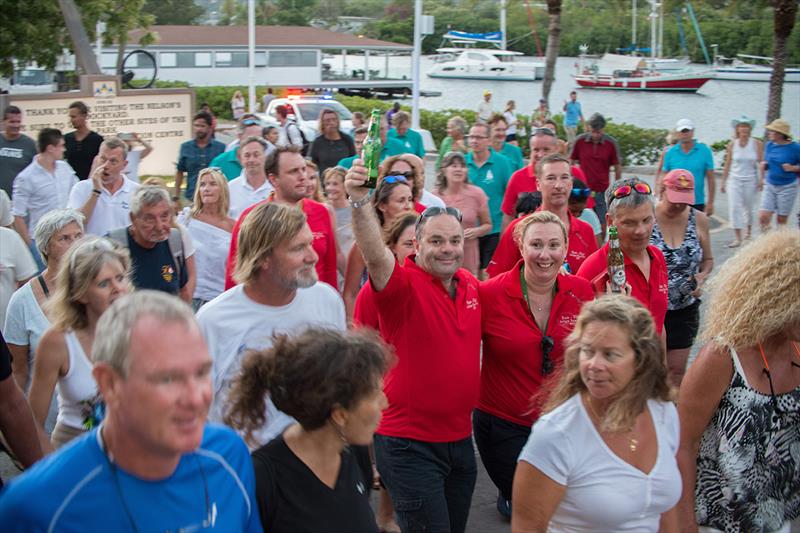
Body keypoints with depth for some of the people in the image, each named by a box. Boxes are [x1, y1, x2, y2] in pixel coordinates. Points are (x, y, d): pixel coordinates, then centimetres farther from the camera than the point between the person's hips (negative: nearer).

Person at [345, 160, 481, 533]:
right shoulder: (404, 285, -15)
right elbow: (375, 255, -36)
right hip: (410, 442, -7)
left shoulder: (471, 285, 5)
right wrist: (359, 202, -50)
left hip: (460, 437, 7)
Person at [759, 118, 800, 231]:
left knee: (782, 220, 6)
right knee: (763, 217, -5)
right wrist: (764, 165, -5)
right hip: (770, 186, 4)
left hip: (787, 187, -4)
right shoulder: (769, 145, 2)